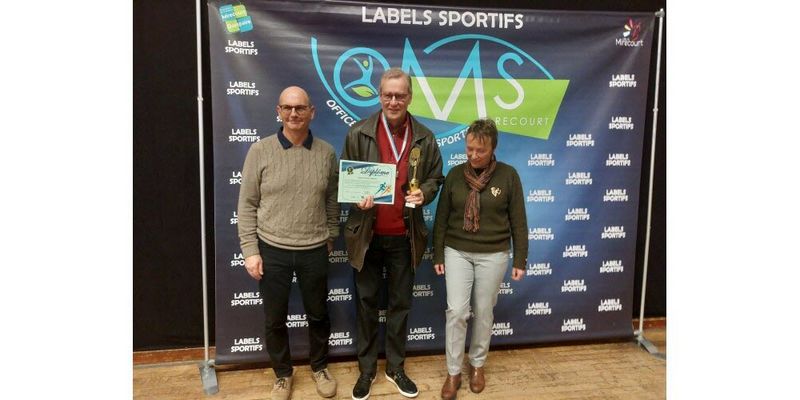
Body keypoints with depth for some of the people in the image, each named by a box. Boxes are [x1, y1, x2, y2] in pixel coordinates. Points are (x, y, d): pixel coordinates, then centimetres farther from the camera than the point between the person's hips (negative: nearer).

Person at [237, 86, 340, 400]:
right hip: (272, 250, -1)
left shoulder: (326, 153, -2)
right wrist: (250, 250, -7)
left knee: (318, 315, 17)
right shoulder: (260, 151, -7)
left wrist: (330, 238, 10)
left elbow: (332, 200, 7)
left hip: (314, 251, 1)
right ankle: (283, 374, 36)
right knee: (275, 319, 13)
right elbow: (247, 205, -4)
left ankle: (319, 367, 40)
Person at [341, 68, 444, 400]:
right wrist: (357, 198, -20)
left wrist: (424, 193, -12)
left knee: (400, 303, 13)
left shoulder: (425, 137, 1)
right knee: (366, 303, 10)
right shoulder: (359, 133, -5)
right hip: (367, 235, -1)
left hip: (404, 236, 2)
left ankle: (396, 368, 31)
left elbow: (435, 177, 9)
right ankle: (366, 370, 27)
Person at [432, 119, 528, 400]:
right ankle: (453, 372, 13)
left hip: (493, 255, -1)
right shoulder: (455, 174, -2)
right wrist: (438, 255, 2)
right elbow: (442, 218, 3)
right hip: (457, 252, 1)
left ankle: (477, 364, 30)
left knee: (484, 313, 9)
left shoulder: (508, 176, -6)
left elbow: (518, 222, -2)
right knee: (456, 311, -2)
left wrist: (520, 260, -2)